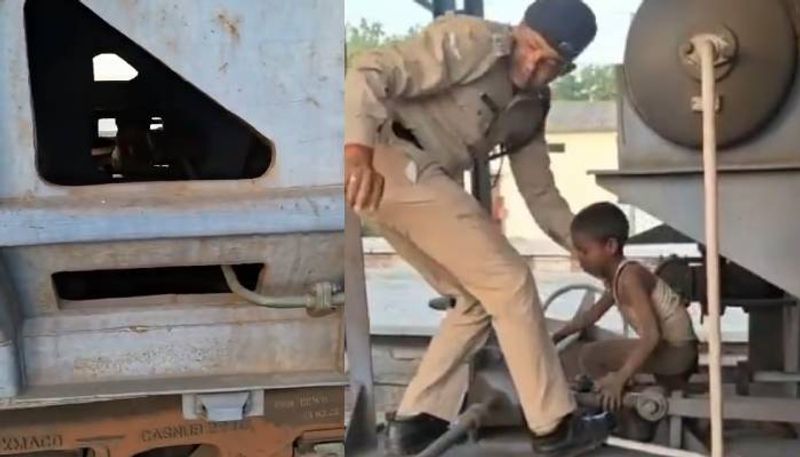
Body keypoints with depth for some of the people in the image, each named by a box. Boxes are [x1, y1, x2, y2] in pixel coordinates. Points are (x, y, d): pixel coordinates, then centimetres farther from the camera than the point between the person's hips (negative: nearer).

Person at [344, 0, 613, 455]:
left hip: (423, 179, 9)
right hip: (392, 160, -9)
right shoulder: (471, 40, -8)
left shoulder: (531, 109, 18)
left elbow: (540, 193, 22)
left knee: (481, 297, 11)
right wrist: (360, 149, -33)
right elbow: (370, 71, -18)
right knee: (508, 281, -7)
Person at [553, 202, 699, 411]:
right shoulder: (614, 276, 8)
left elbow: (652, 335, -30)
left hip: (676, 350, -10)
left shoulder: (629, 277, -22)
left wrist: (619, 379, -33)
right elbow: (593, 314, 23)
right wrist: (555, 337, 18)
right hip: (678, 351, 10)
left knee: (590, 356, -16)